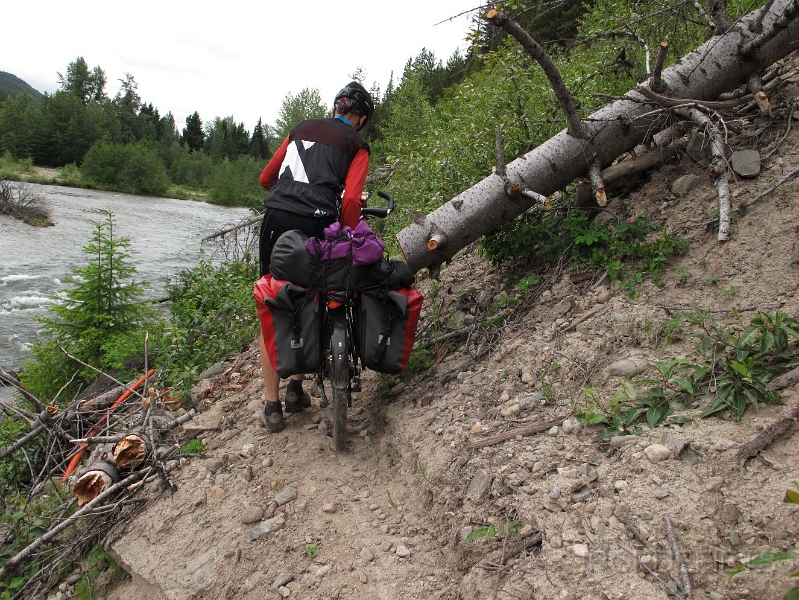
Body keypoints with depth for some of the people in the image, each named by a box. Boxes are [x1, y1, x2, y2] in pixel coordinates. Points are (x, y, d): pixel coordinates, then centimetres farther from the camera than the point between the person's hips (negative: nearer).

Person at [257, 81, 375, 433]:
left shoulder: (302, 128, 22)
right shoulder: (357, 145, 11)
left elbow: (266, 178, 24)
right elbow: (351, 200, -6)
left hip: (276, 219, 2)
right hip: (317, 226, -2)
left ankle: (271, 407, 11)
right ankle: (296, 388, 21)